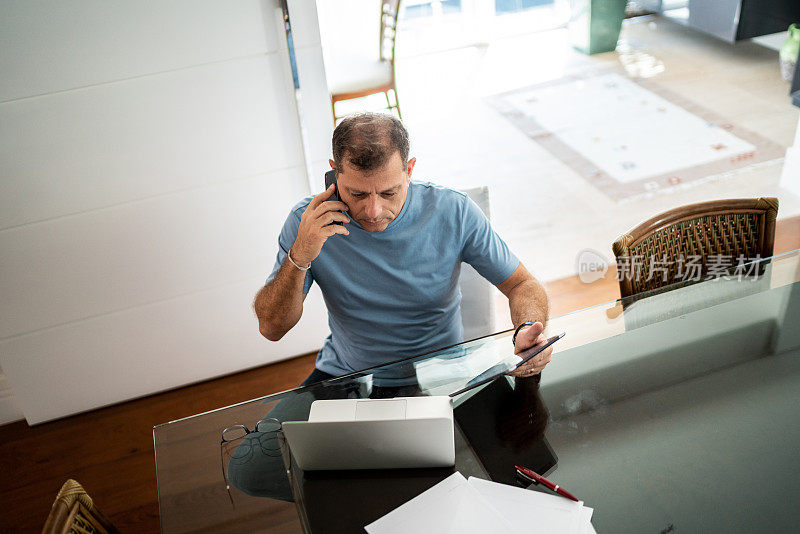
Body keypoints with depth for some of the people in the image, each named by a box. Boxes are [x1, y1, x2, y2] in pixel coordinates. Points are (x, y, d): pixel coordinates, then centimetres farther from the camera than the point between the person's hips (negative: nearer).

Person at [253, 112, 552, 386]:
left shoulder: (454, 213, -16)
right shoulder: (308, 222, -16)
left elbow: (522, 284, -6)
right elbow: (271, 328, -13)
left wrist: (529, 329, -28)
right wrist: (299, 258, -30)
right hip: (345, 375, 0)